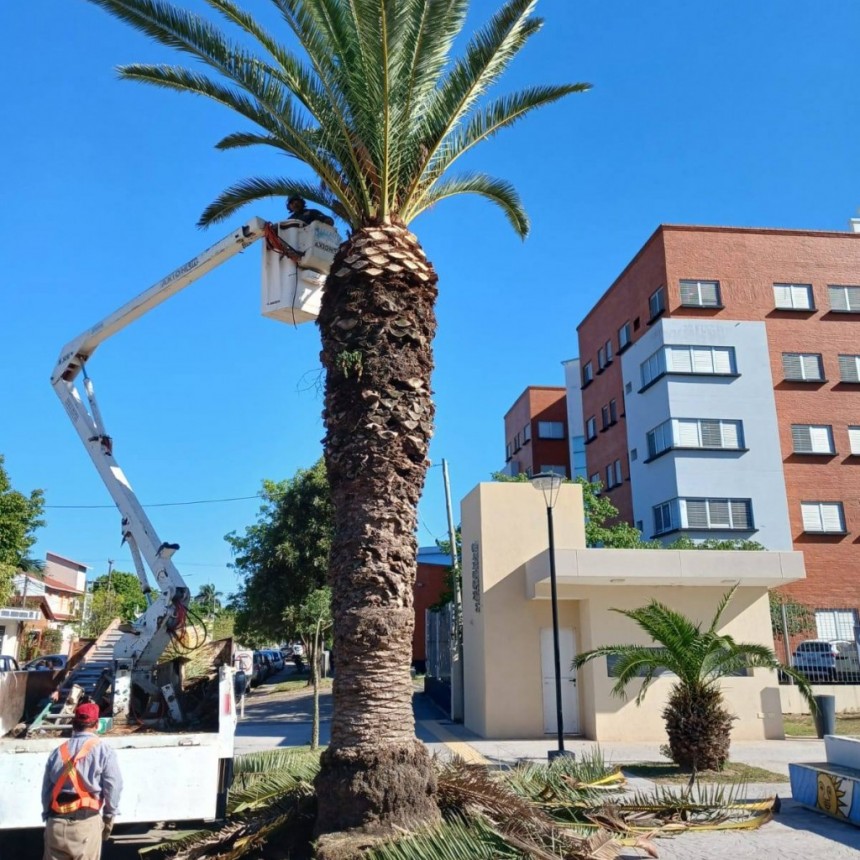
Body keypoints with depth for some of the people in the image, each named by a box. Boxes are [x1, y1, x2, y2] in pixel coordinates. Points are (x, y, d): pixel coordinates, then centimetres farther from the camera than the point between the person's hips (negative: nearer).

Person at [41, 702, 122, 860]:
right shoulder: (103, 751, -5)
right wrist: (109, 816, 7)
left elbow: (46, 790, 11)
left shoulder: (58, 752, 7)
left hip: (56, 821, 4)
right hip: (86, 821, -4)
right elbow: (113, 787, -6)